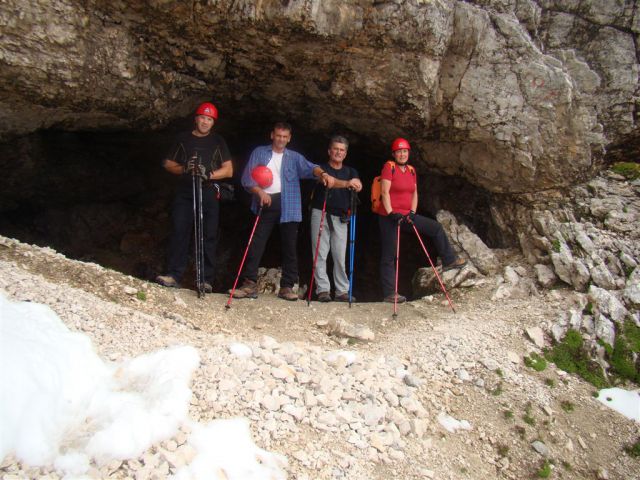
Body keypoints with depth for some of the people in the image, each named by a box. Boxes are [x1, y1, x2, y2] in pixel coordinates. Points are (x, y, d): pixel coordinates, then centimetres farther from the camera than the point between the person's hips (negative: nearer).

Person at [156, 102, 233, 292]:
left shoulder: (218, 141, 10)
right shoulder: (183, 138, 14)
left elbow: (228, 170, 3)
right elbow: (168, 163, 14)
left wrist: (209, 174, -16)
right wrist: (184, 169, -8)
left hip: (209, 193, -1)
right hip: (185, 192, 1)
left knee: (209, 236, -4)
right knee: (179, 232, -10)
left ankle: (206, 280, -2)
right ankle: (173, 275, -10)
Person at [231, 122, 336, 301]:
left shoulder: (295, 157, 14)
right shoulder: (259, 153, 13)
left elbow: (309, 168, -6)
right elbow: (247, 177, 4)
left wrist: (322, 173, -28)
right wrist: (260, 192, -15)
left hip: (288, 207, 1)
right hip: (265, 204, -1)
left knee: (289, 246, 1)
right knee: (256, 244, -6)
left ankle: (287, 286, 6)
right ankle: (250, 284, -3)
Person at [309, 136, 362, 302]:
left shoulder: (350, 171, 15)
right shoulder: (322, 168, 4)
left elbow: (358, 184, -7)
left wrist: (356, 184, -33)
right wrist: (346, 183, -38)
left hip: (341, 217, 3)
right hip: (321, 214, -2)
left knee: (340, 256, 2)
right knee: (321, 254, -5)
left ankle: (342, 291, 5)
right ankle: (322, 290, -3)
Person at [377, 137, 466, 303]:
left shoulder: (411, 170, 13)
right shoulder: (389, 167, -8)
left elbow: (414, 193, 11)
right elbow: (385, 192, -14)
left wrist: (412, 212, -3)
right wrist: (391, 213, -20)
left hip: (406, 216, 7)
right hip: (389, 217, -7)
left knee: (437, 228, 7)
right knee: (389, 256, -3)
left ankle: (449, 261, 18)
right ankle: (389, 294, 2)